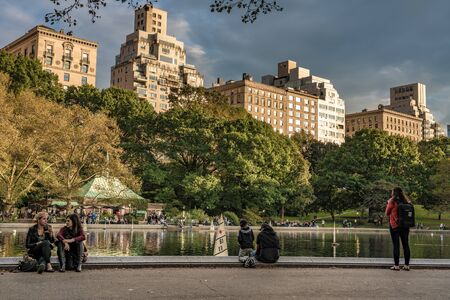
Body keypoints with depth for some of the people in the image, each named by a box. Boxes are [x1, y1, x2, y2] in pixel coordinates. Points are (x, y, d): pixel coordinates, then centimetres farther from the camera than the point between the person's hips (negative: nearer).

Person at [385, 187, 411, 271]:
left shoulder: (392, 202, -10)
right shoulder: (406, 201, 1)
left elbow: (387, 213, 1)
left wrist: (388, 203, 10)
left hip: (394, 226, -4)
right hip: (405, 226, 4)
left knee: (396, 245, 0)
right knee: (406, 245, 9)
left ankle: (396, 265, 1)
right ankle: (407, 265, 13)